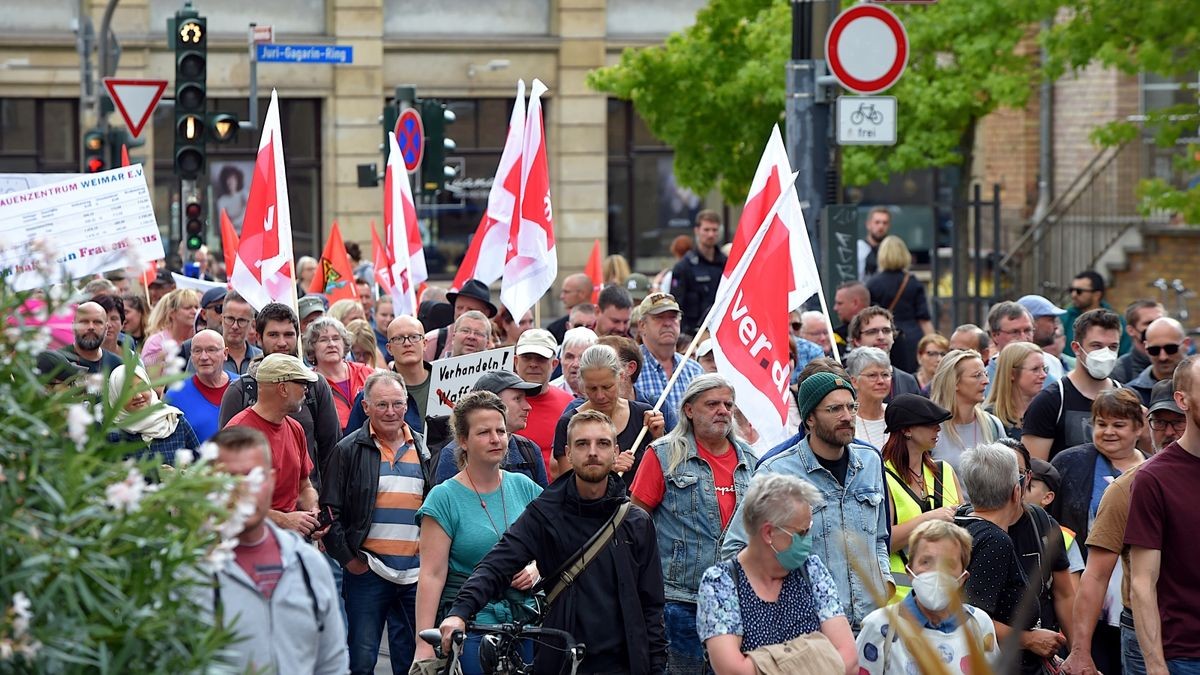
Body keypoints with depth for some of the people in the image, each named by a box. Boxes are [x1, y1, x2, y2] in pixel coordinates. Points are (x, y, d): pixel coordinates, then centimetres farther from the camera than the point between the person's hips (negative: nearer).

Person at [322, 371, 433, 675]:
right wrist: (347, 558, -7)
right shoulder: (349, 451, 0)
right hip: (367, 570, -3)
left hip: (415, 574, 3)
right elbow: (330, 510, -2)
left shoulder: (422, 450, 12)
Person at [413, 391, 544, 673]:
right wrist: (424, 646, -15)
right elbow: (432, 575, -10)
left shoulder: (522, 487, 8)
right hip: (467, 626, -4)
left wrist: (535, 568, -2)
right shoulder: (445, 498, -5)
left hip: (524, 621, 4)